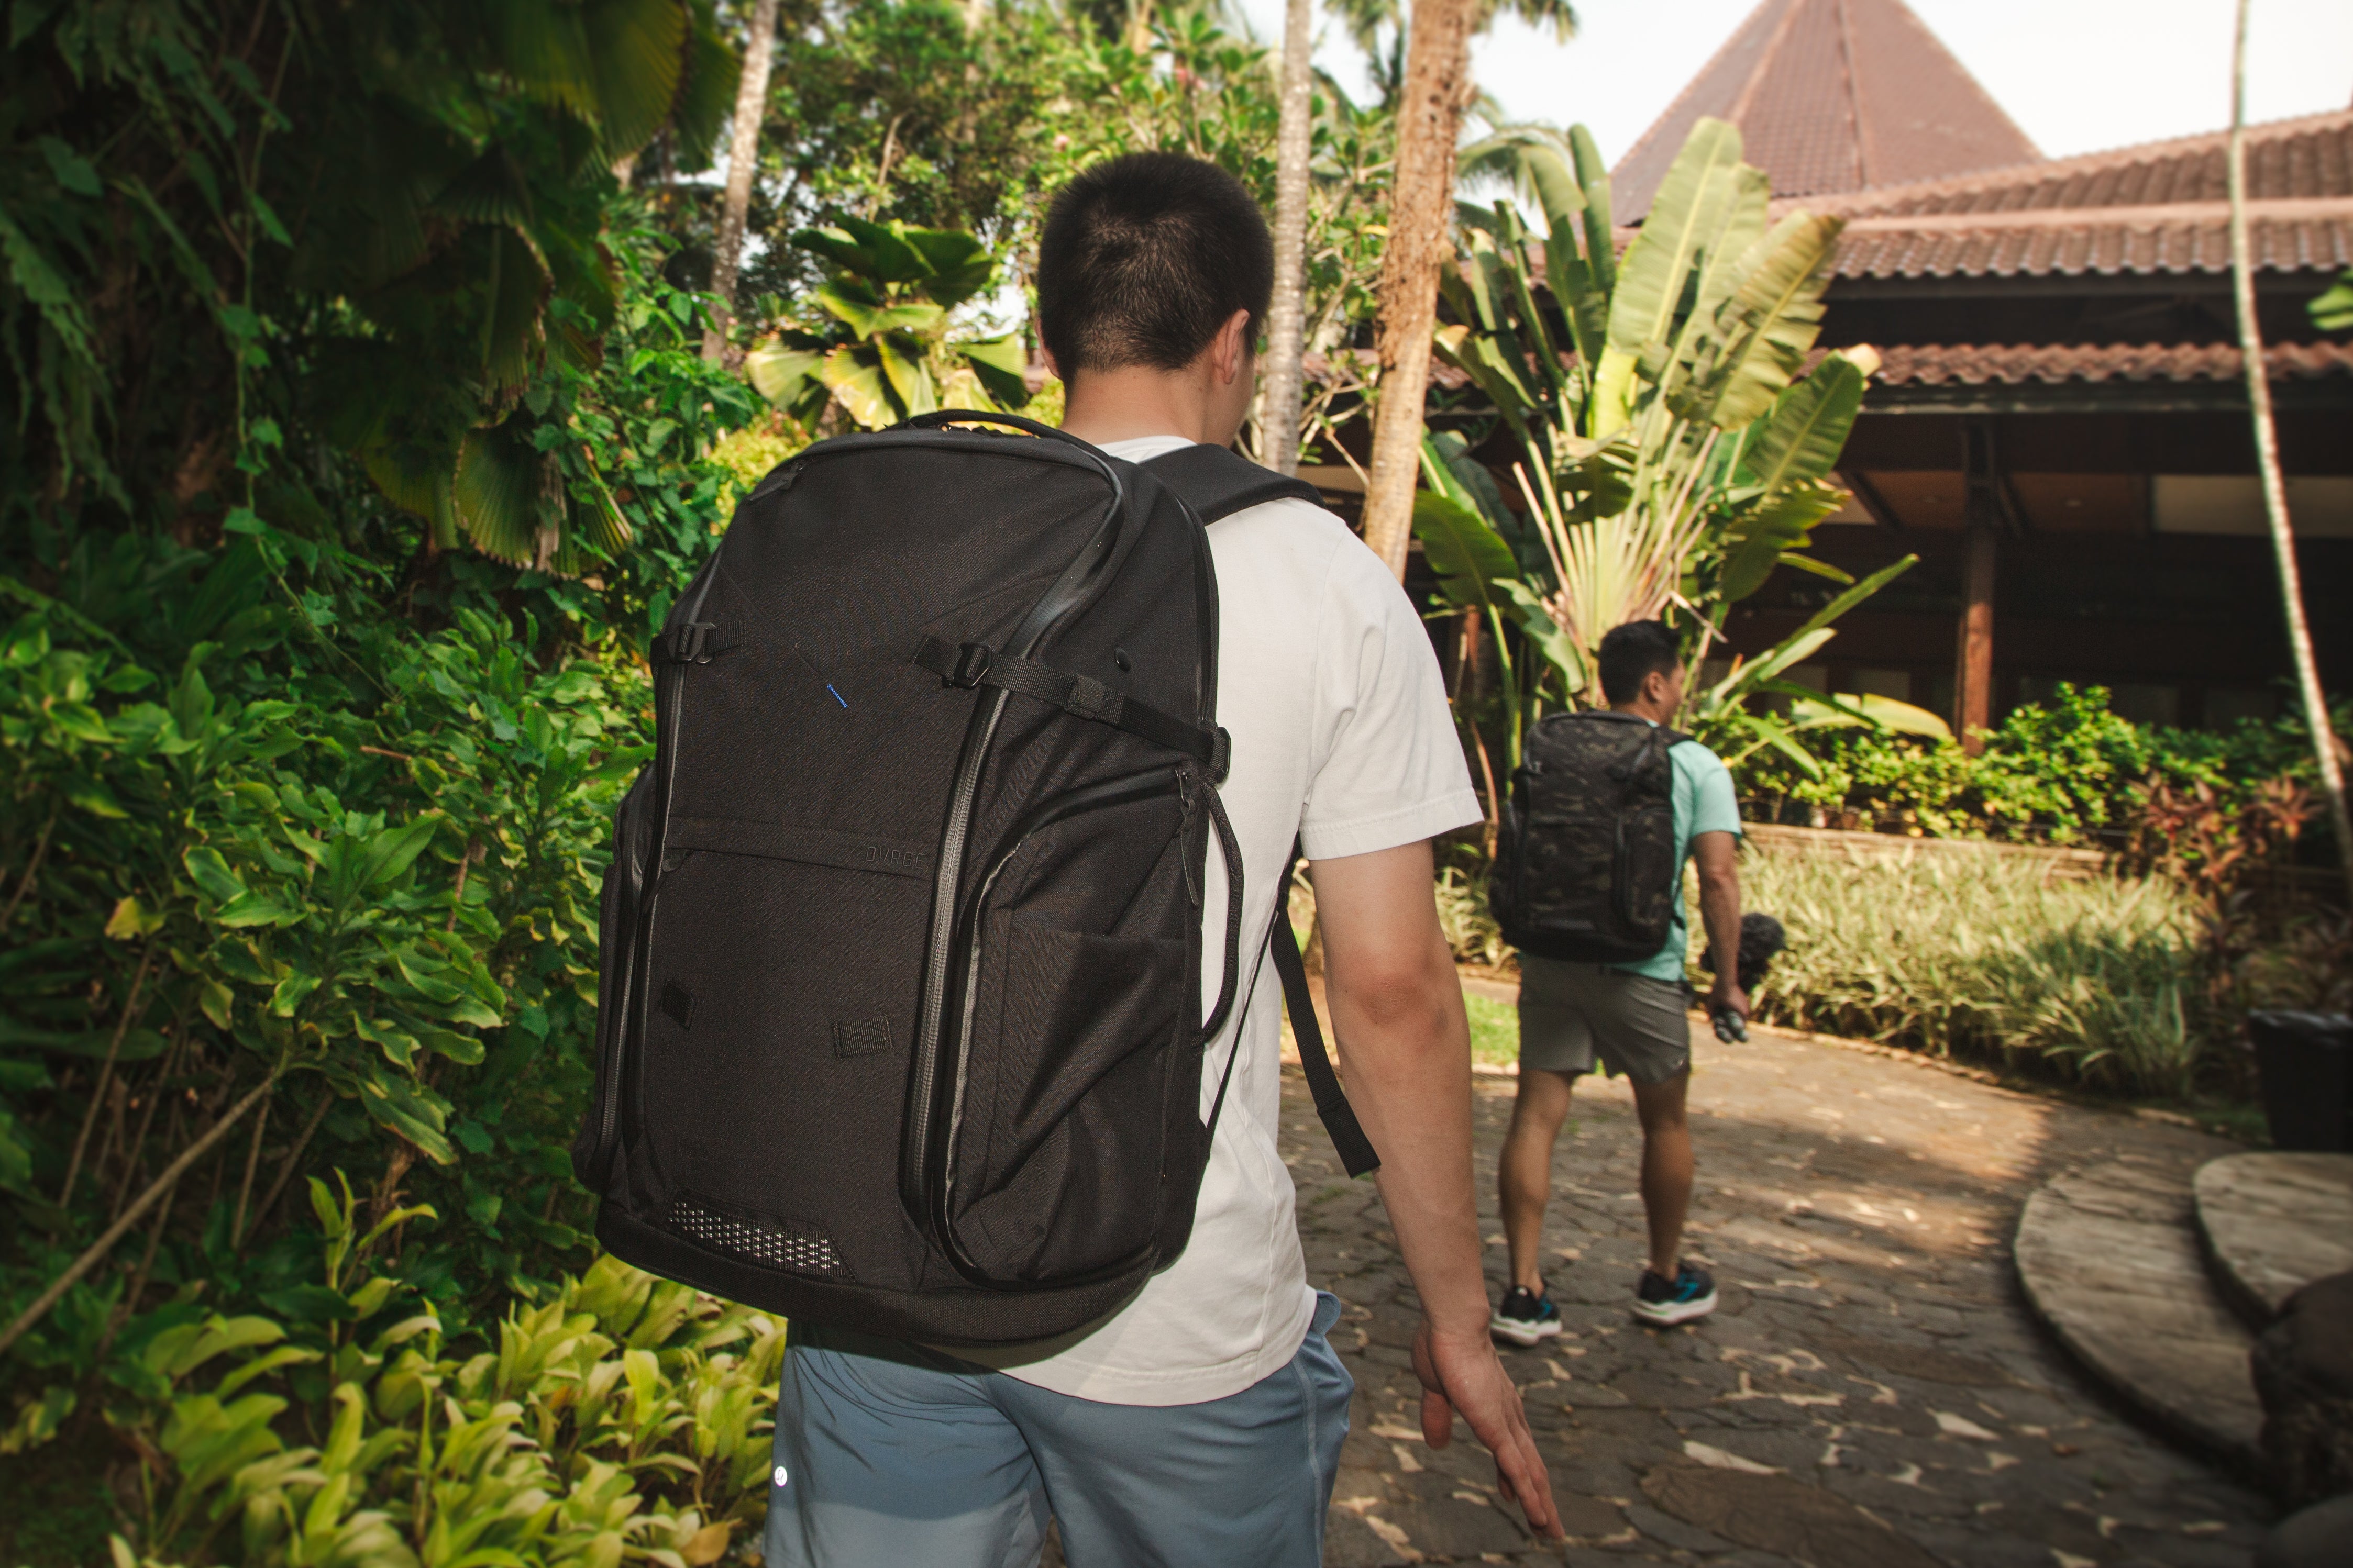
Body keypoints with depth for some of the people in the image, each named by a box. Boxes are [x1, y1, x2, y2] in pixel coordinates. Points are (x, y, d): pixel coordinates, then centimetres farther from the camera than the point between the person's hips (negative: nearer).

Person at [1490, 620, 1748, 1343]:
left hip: (1549, 957, 3)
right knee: (1665, 1121, 16)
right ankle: (1666, 1281, 32)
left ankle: (1525, 1293, 2)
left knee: (1535, 1117, 4)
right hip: (1641, 968, -3)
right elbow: (1718, 877, -9)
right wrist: (1728, 981, -2)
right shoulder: (1696, 765, -1)